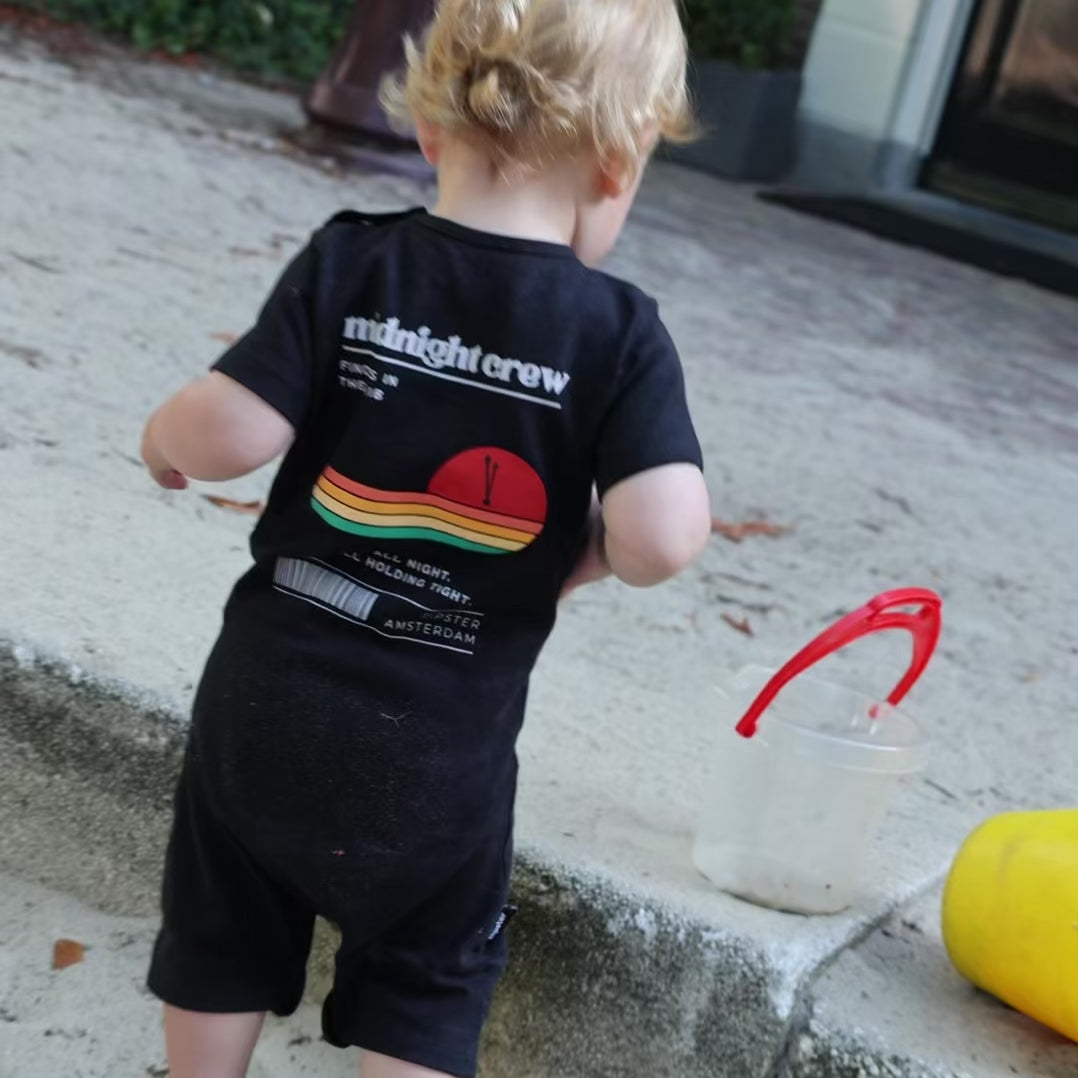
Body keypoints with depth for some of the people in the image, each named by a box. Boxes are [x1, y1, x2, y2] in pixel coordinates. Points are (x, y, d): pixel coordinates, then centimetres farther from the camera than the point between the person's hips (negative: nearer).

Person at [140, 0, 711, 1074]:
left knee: (224, 932, 26)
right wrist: (588, 552, -1)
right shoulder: (621, 332, -12)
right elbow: (663, 536, -22)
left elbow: (230, 437, -17)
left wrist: (166, 436, 5)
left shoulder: (348, 262, -10)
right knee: (428, 985, 21)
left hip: (267, 697, 2)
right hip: (440, 746, -1)